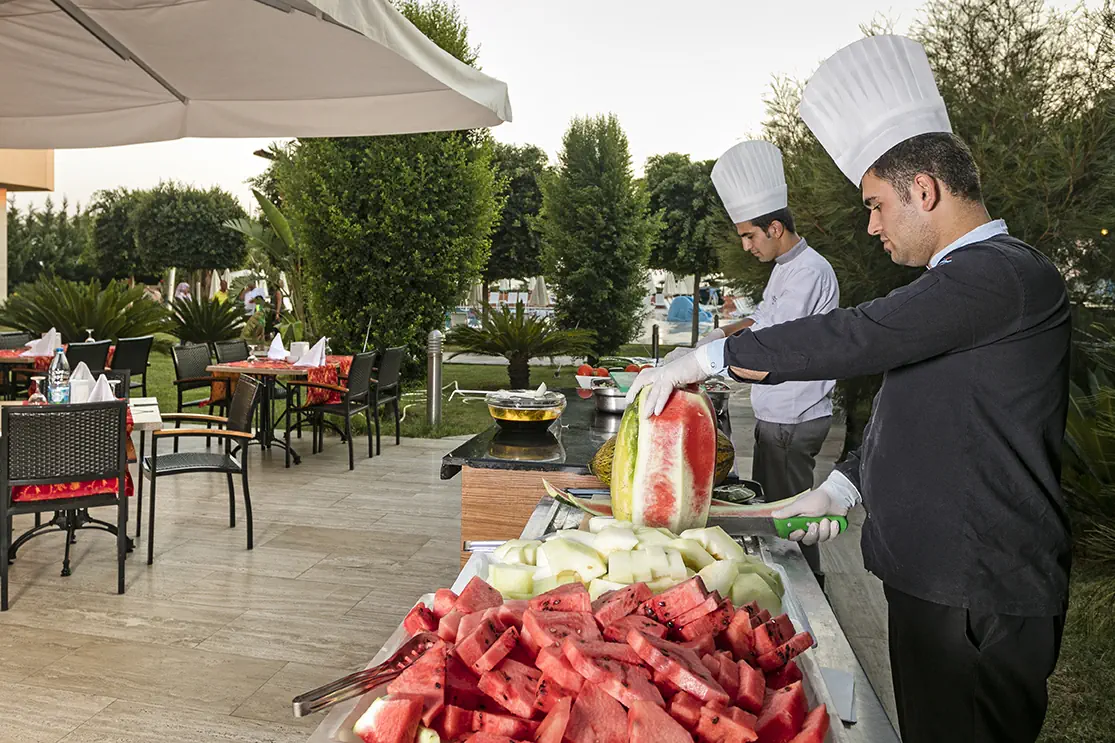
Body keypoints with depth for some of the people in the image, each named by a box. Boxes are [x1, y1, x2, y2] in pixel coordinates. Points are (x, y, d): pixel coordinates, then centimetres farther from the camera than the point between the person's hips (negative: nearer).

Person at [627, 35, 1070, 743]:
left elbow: (854, 337, -24)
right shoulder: (961, 281, 16)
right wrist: (841, 489, 10)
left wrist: (706, 359, -17)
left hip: (982, 603, -9)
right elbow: (907, 410, 20)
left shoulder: (1005, 273, -18)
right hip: (932, 578, 10)